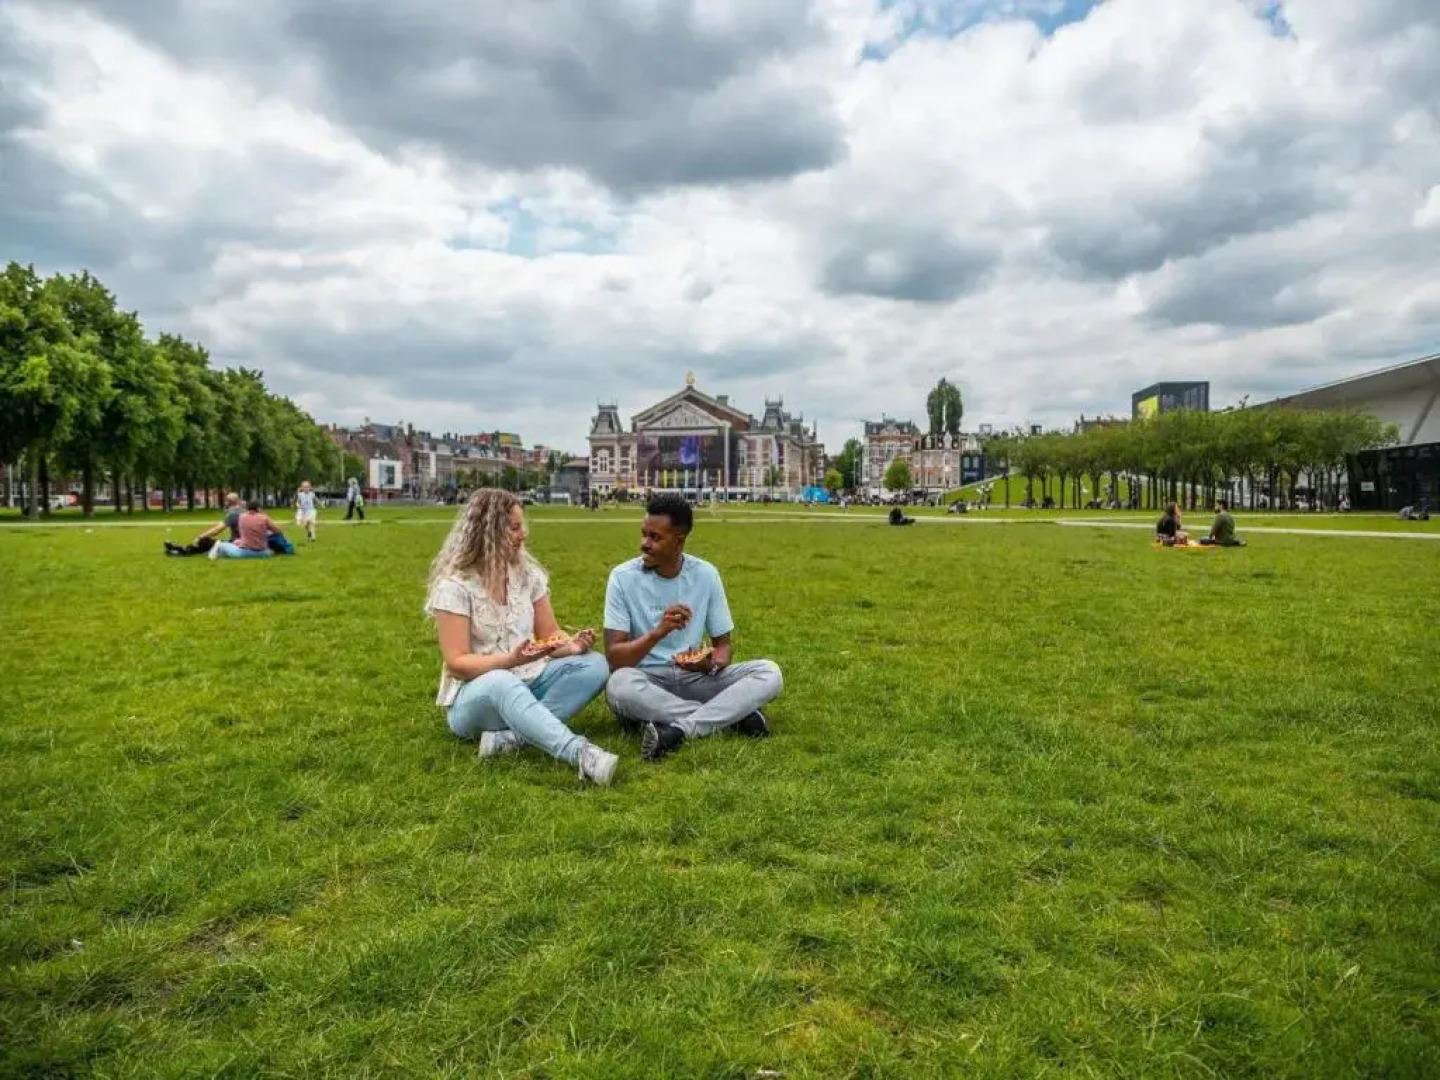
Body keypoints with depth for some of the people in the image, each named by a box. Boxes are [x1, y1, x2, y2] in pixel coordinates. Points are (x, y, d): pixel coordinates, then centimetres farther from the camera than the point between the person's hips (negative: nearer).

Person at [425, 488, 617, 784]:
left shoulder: (528, 573, 4)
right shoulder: (454, 585, -12)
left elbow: (550, 636, 7)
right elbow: (456, 663, -15)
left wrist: (571, 645, -17)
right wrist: (511, 660, -30)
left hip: (528, 684, 6)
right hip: (474, 696, -5)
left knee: (594, 665, -18)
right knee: (501, 683, -40)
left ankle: (510, 736, -32)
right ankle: (580, 753, -58)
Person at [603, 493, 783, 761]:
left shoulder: (705, 575, -2)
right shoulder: (623, 577, -10)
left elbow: (724, 643, 4)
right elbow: (614, 657, -15)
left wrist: (712, 664, -20)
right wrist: (658, 632, -33)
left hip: (694, 678, 3)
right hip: (646, 681, -2)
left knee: (769, 673, -18)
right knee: (620, 684, -38)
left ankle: (677, 730, -30)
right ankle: (732, 715, -24)